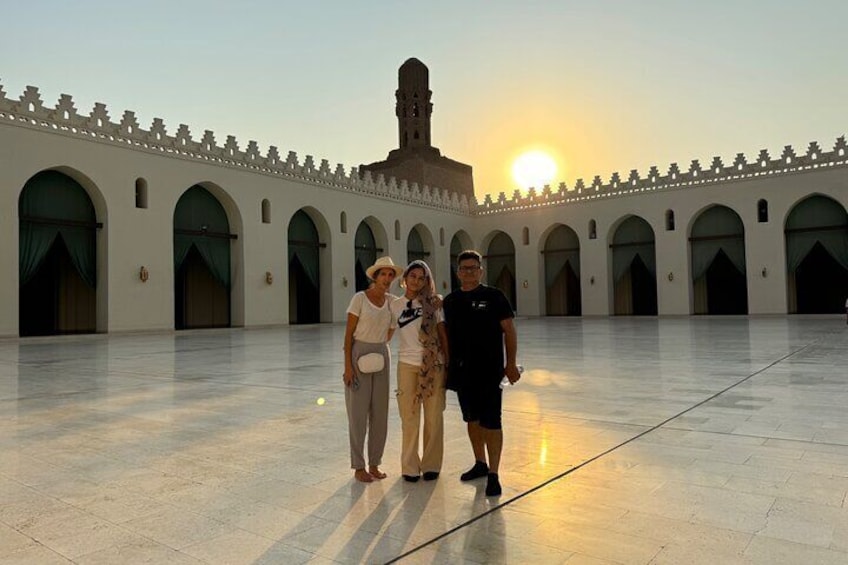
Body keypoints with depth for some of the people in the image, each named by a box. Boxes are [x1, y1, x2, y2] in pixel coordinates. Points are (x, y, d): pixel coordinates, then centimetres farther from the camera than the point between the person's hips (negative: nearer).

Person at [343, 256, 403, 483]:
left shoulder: (391, 301, 5)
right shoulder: (360, 298, -10)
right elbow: (348, 334, -10)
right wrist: (347, 366, -15)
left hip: (381, 357, 5)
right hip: (359, 355, -5)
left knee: (380, 412, 7)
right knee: (358, 412, 0)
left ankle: (374, 463, 20)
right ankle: (358, 466, 12)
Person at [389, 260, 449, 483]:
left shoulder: (433, 303, 1)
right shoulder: (395, 306, 6)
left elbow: (443, 334, 2)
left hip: (433, 365, -1)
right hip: (407, 365, 1)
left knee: (433, 417, 6)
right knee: (409, 417, 5)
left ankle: (431, 465, 21)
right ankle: (410, 466, 19)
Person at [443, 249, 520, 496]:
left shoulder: (493, 296, -4)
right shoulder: (451, 301, 9)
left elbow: (509, 330, -3)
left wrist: (511, 364, -7)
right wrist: (447, 365, 12)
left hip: (489, 371, -5)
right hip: (462, 371, 5)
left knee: (490, 422, -3)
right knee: (472, 419, 15)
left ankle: (493, 475, 6)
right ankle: (480, 464, 32)